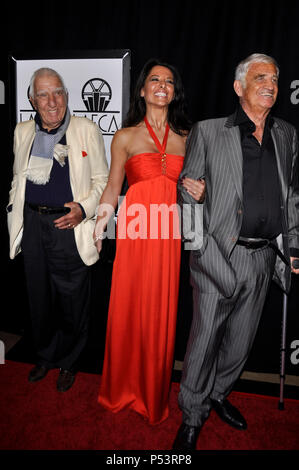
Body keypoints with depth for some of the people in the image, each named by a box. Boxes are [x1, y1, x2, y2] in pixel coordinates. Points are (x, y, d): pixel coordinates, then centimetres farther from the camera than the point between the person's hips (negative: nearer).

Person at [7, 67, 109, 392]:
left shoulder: (86, 130, -3)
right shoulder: (22, 132, 9)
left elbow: (102, 180, -2)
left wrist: (84, 208, -17)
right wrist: (14, 209, 8)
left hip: (70, 225, -3)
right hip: (32, 225, 4)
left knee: (72, 299, 7)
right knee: (39, 295, 16)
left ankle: (68, 362, 31)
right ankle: (45, 355, 39)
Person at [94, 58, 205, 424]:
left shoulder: (186, 137, 11)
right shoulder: (125, 137, 5)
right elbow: (112, 188, 6)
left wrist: (199, 193, -4)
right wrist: (97, 229, -4)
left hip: (172, 235, 2)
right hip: (135, 234, -1)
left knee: (163, 311, 7)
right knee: (129, 309, 5)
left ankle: (156, 393, 28)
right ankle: (124, 390, 29)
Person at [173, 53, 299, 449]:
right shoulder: (208, 133, 0)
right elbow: (187, 193, -2)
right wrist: (201, 246, -13)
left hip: (263, 257, 5)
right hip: (219, 254, -4)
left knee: (241, 339, 17)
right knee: (204, 339, 4)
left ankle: (219, 394, 41)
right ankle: (192, 417, 25)